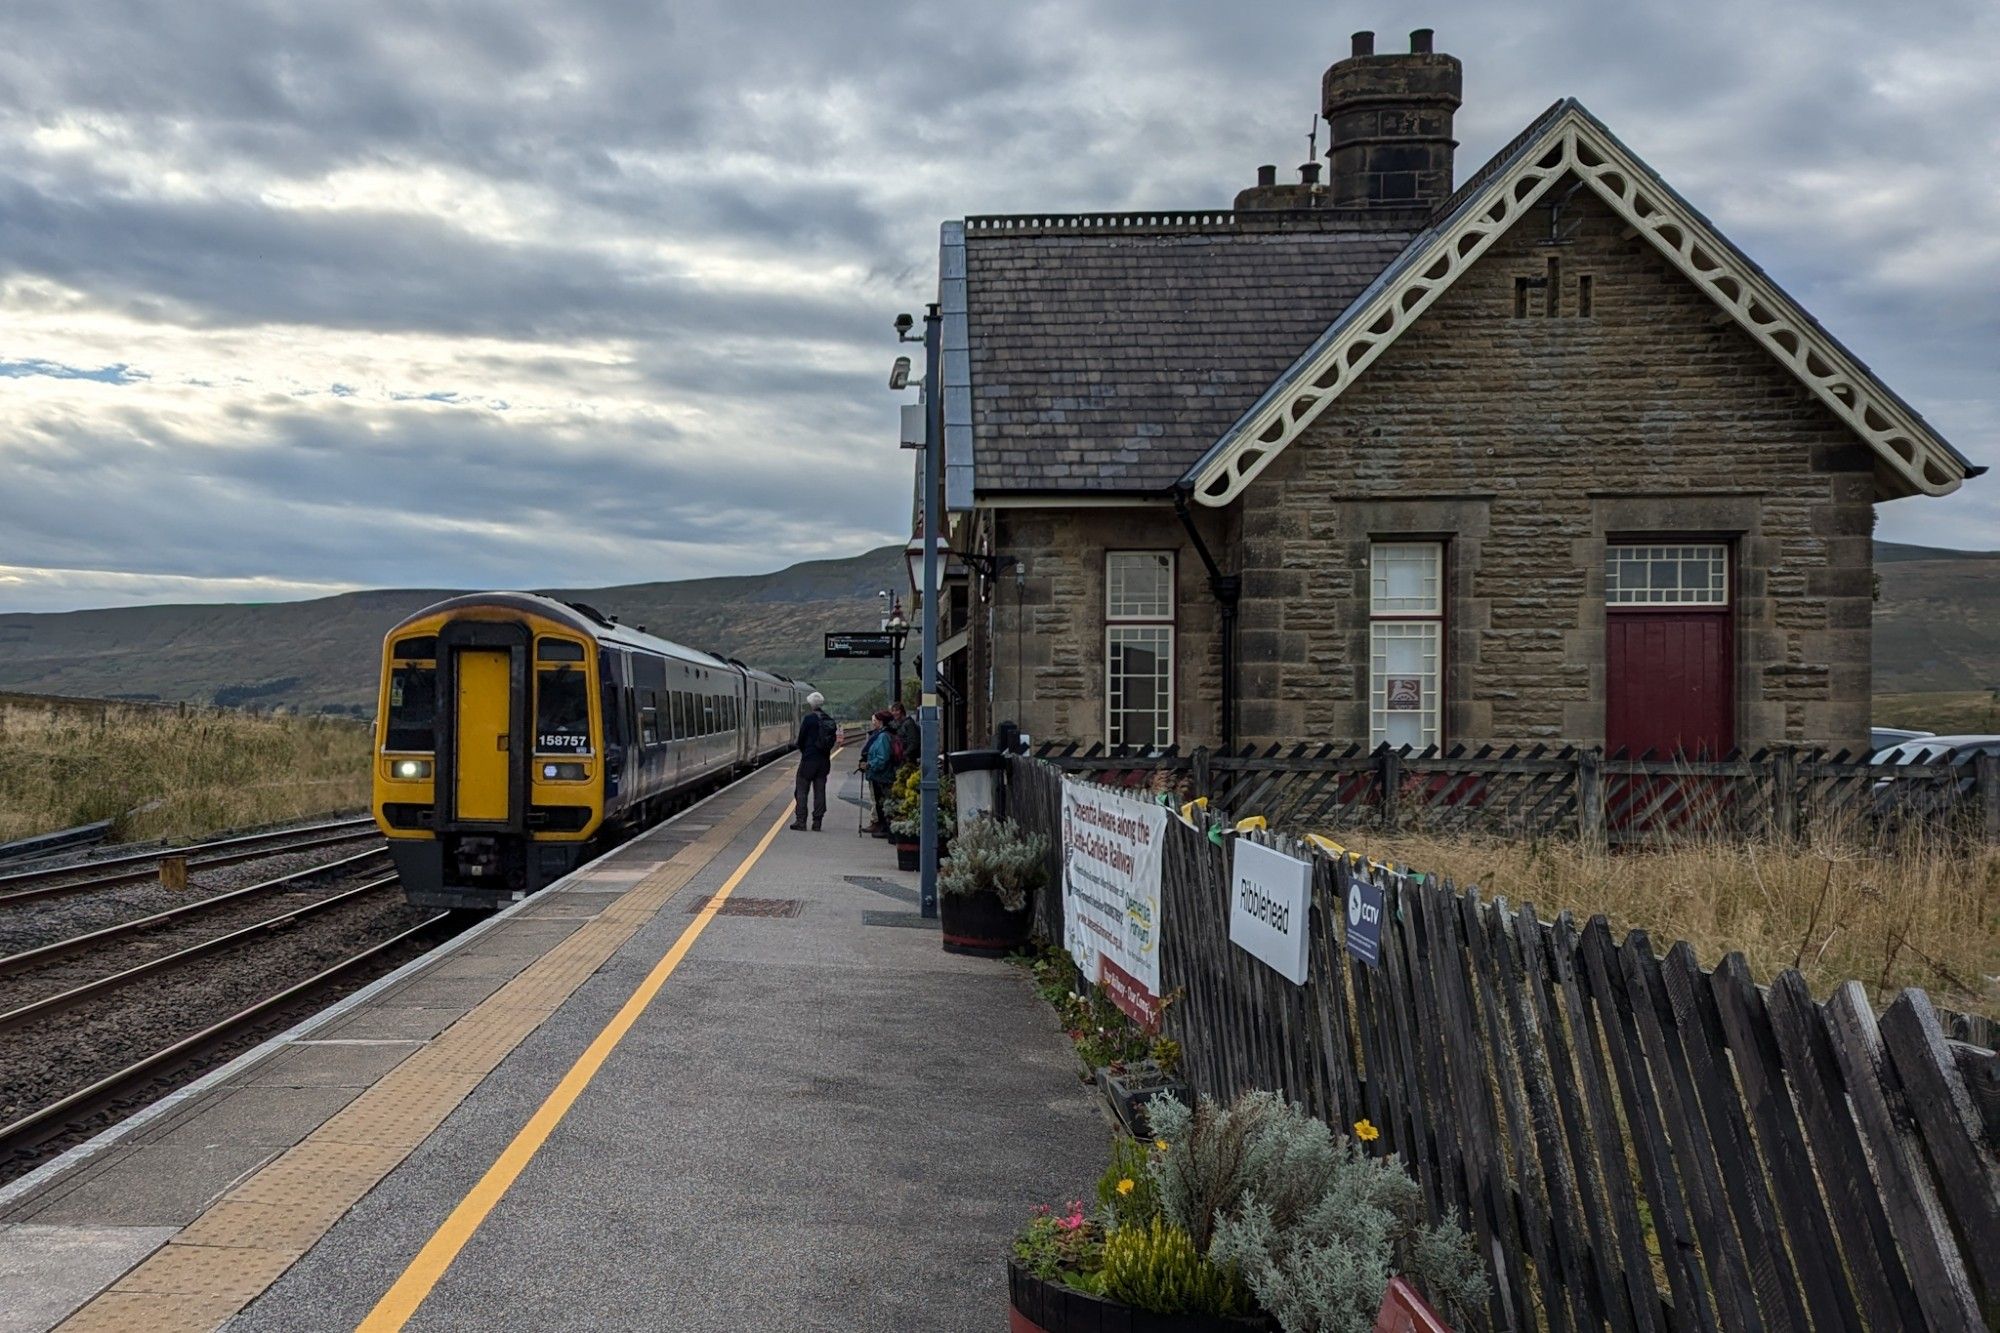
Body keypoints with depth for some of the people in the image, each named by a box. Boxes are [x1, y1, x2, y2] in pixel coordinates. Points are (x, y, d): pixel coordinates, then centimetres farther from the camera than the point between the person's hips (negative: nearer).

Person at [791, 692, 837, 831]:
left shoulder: (808, 719, -12)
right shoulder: (831, 721, 5)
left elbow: (801, 740, -7)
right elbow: (833, 740, 8)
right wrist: (824, 752, 14)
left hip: (809, 759, -5)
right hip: (824, 760, 5)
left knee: (801, 790, 2)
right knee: (820, 791, 8)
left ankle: (801, 820, -4)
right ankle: (817, 822, 8)